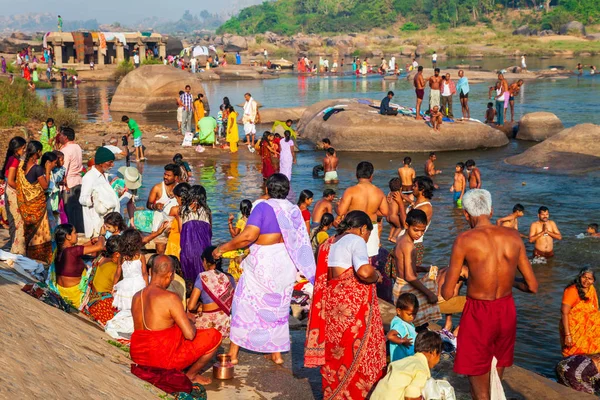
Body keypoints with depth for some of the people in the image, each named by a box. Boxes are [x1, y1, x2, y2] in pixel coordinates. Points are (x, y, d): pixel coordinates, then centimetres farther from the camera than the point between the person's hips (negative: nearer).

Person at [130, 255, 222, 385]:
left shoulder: (137, 297, 1)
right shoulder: (170, 298, -22)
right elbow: (190, 334, -22)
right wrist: (190, 323, 3)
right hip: (164, 359, -8)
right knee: (215, 336, 4)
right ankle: (190, 375, 17)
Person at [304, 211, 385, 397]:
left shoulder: (329, 243, 15)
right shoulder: (356, 240, -9)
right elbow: (364, 271, -25)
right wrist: (376, 276, -5)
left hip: (331, 305, 8)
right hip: (353, 307, -8)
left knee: (335, 353, 15)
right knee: (356, 355, 1)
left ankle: (333, 394, 22)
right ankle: (354, 395, 6)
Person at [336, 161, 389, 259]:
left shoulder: (351, 191, -15)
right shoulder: (379, 192, -1)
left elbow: (341, 212, -15)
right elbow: (385, 212, 7)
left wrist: (339, 204, 7)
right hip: (372, 228, 4)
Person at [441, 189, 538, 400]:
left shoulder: (465, 240, -15)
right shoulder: (514, 236, -2)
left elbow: (447, 294, -11)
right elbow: (532, 286, 2)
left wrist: (448, 276, 10)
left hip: (479, 314, -5)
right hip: (507, 311, 5)